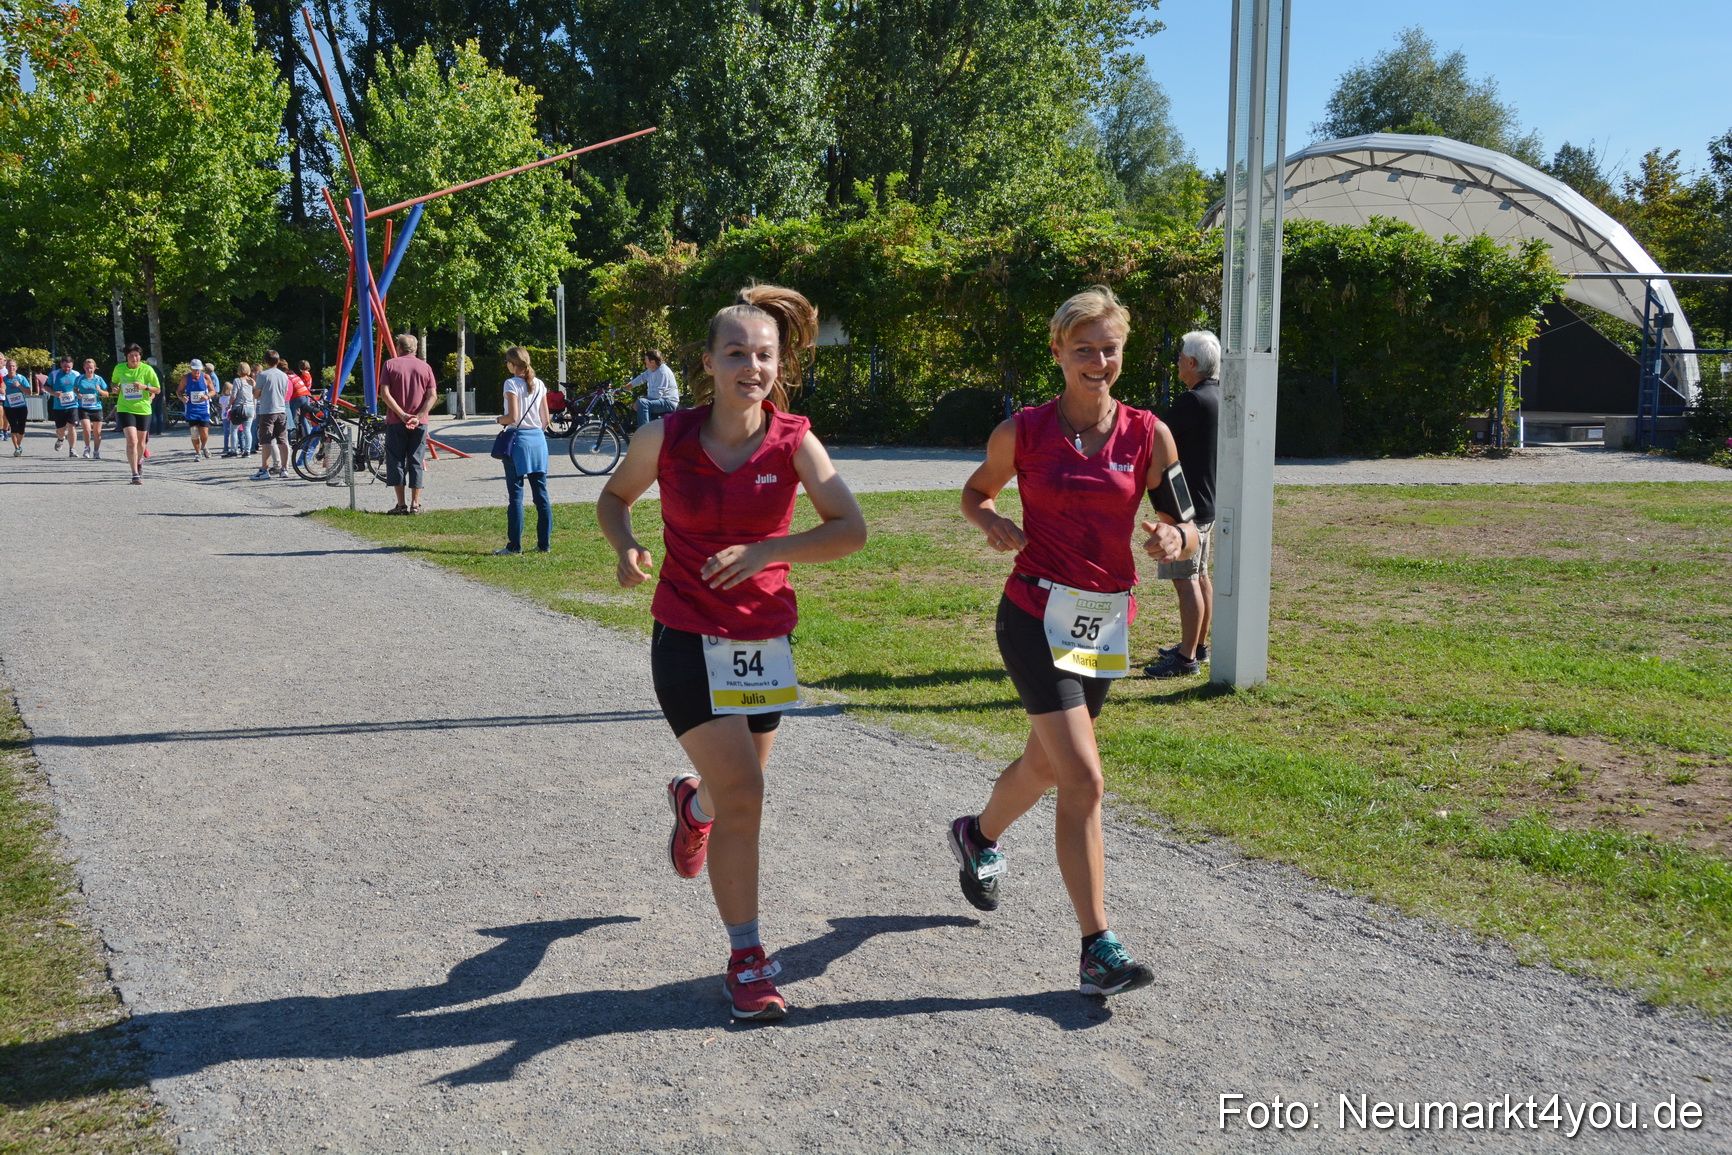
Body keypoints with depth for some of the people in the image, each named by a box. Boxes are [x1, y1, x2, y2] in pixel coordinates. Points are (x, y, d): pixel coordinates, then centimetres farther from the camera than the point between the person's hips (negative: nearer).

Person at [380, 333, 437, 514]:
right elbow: (432, 396, -3)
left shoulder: (390, 365, 1)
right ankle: (415, 504, 3)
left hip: (396, 422, -2)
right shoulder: (425, 367, 7)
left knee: (396, 461, 4)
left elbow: (385, 394, -8)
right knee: (417, 462, 5)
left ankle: (401, 504, 1)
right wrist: (418, 416, -9)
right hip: (419, 424, 2)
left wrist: (402, 415, -10)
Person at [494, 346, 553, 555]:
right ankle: (544, 543, 10)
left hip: (519, 440, -5)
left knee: (515, 495, -1)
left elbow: (512, 417, -14)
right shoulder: (539, 385, 8)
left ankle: (514, 545, -1)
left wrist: (499, 419, 5)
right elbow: (545, 419, 9)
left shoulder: (512, 384, -9)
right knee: (541, 494, 8)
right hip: (538, 439, 5)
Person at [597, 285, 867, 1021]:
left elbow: (851, 529, -16)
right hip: (688, 639, -3)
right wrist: (626, 548, -12)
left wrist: (764, 550, -29)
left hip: (764, 641, 3)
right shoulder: (665, 437, -9)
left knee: (737, 791, 18)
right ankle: (746, 959, 6)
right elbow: (614, 497, 9)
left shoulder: (793, 442, -8)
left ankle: (693, 802, 58)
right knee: (743, 794, -10)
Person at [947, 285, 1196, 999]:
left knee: (1046, 765, 21)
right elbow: (975, 492, 12)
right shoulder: (1024, 431, -4)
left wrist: (1177, 539, -19)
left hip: (1107, 622, 4)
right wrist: (993, 524, -10)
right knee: (1083, 779, -14)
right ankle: (1098, 952, -7)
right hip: (1036, 615, -4)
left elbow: (1183, 523, 4)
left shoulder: (1148, 434, 0)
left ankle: (979, 836, 53)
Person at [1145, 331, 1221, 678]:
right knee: (1200, 575, 18)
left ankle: (1186, 658, -5)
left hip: (1187, 503, -10)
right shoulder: (1221, 396, 10)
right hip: (1208, 501, 10)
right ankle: (1198, 645, 28)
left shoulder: (1192, 401, -20)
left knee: (1186, 580, -7)